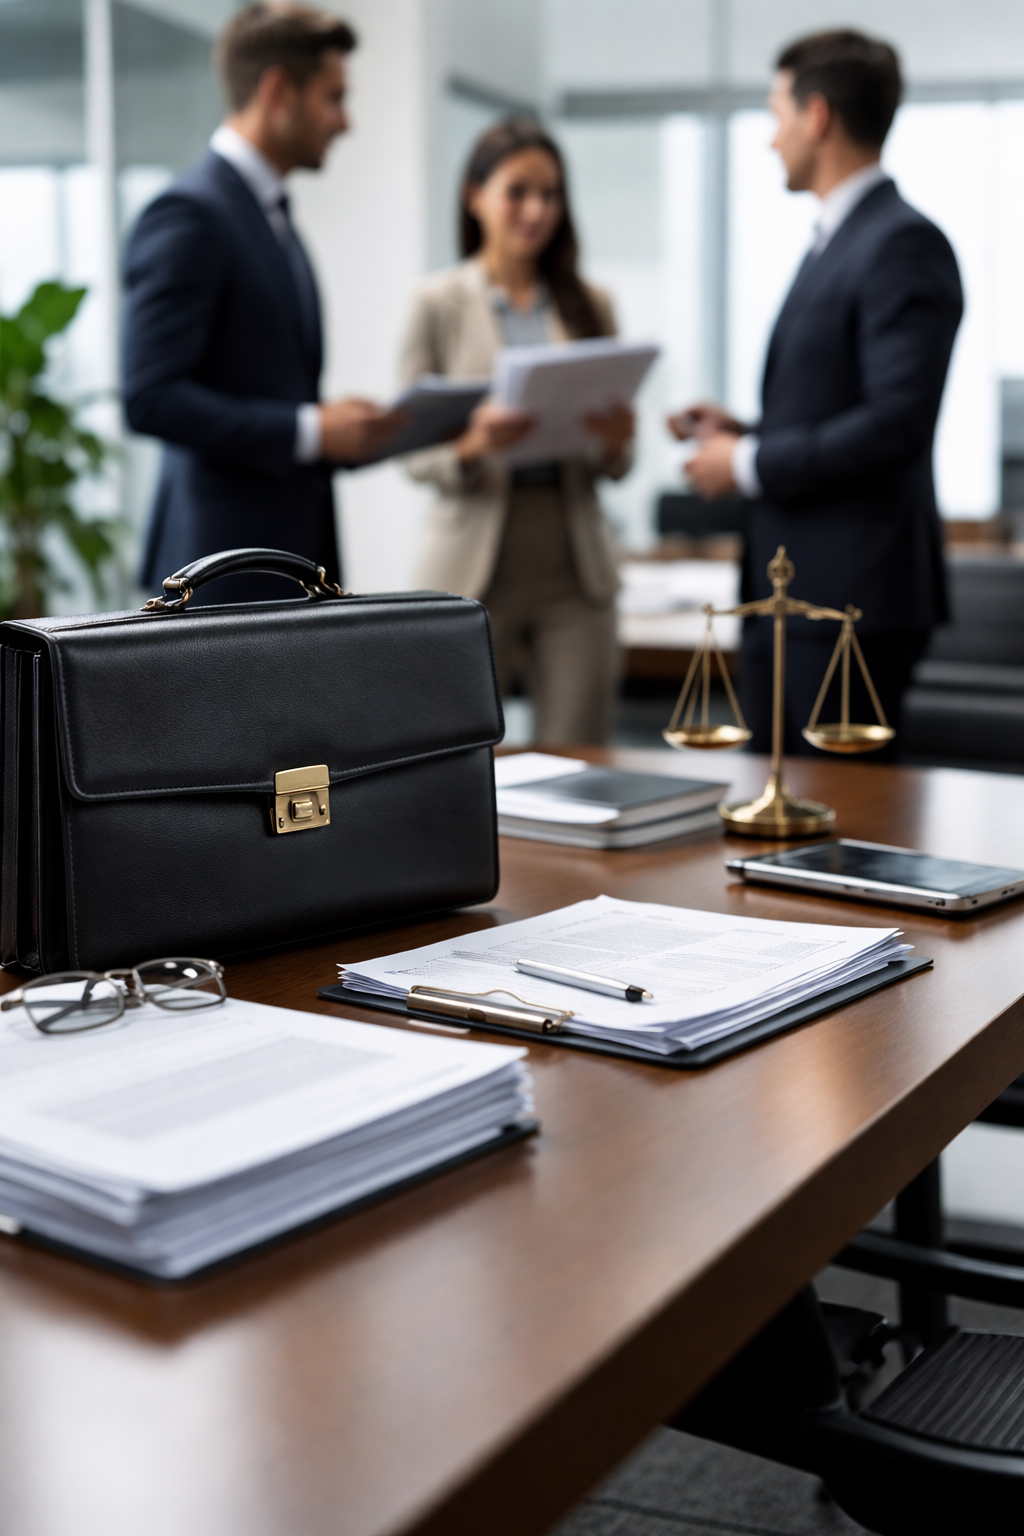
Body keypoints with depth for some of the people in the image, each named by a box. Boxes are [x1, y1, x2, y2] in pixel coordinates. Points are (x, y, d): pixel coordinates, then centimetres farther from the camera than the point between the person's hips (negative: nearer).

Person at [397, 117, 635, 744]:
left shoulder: (589, 306, 11)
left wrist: (615, 442, -10)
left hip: (577, 566, 3)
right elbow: (415, 450, -1)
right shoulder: (439, 304, 3)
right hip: (477, 561, -2)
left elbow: (613, 463, 13)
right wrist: (473, 444, -21)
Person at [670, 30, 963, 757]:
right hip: (787, 589, 10)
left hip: (850, 596, -10)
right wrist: (745, 432, 8)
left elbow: (896, 423, -22)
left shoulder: (903, 244, -12)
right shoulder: (835, 240, 18)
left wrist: (749, 464, -14)